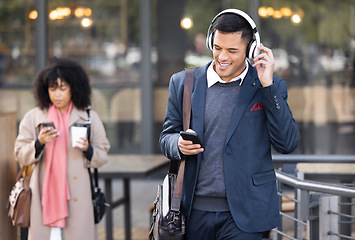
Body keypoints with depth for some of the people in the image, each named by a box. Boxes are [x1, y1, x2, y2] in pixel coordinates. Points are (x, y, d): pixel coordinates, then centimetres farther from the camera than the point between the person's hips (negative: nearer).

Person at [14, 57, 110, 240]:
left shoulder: (89, 117, 10)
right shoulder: (33, 118, 9)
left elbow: (102, 156, 11)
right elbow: (20, 155, 6)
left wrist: (87, 149, -10)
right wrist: (39, 143, -13)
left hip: (77, 196, 0)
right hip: (45, 194, 0)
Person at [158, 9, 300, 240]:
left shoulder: (270, 87, 2)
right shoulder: (183, 82, 7)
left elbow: (288, 143, -7)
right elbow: (166, 137, 13)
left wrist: (268, 86, -13)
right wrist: (179, 145, -12)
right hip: (194, 210, 2)